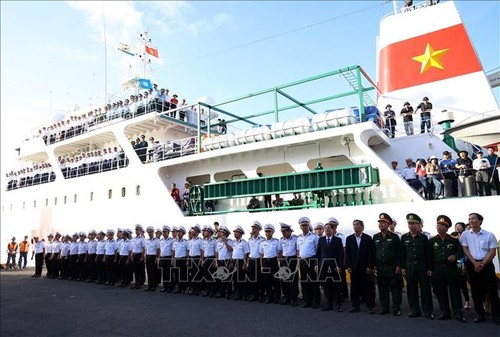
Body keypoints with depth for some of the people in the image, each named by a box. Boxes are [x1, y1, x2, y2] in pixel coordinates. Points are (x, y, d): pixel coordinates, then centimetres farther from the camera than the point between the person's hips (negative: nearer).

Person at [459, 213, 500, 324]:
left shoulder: (489, 235, 2)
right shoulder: (465, 234, 5)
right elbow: (465, 249, 2)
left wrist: (482, 264, -11)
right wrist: (475, 263, -8)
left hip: (487, 264, -1)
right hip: (472, 264, 1)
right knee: (476, 291, 5)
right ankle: (480, 314, 14)